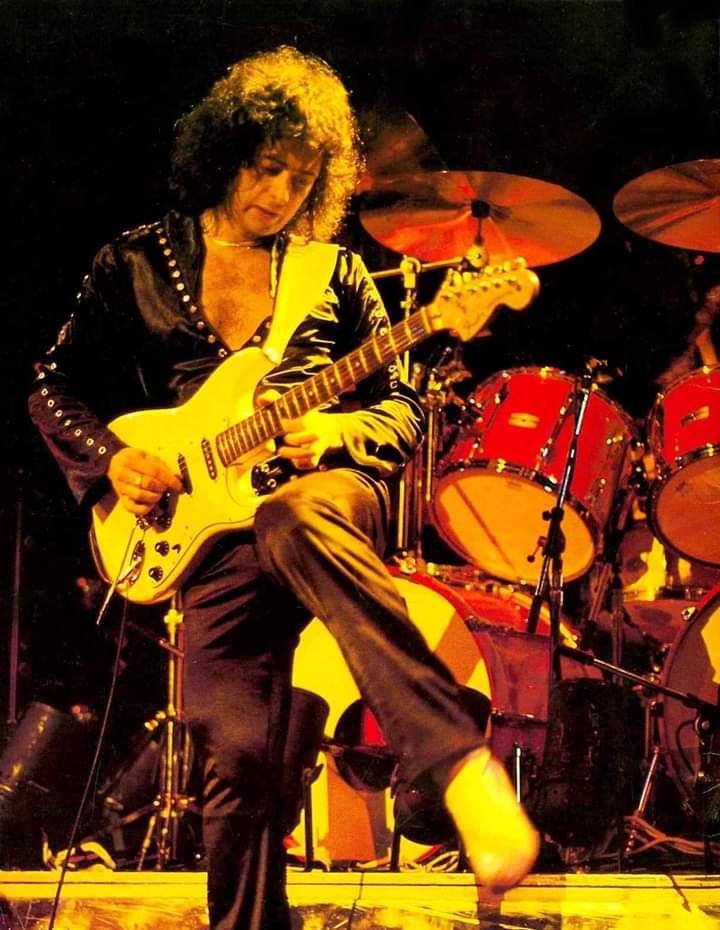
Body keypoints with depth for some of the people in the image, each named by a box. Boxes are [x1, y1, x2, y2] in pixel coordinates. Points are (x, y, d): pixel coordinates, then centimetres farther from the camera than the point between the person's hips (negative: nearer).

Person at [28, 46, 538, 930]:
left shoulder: (335, 275, 12)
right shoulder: (135, 265, 11)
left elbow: (401, 409, 12)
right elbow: (55, 386, 13)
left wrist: (336, 431, -10)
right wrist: (110, 457, -6)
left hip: (330, 486, -1)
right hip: (214, 519, 2)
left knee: (294, 525, -41)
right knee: (237, 750, -13)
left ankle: (462, 760, -49)